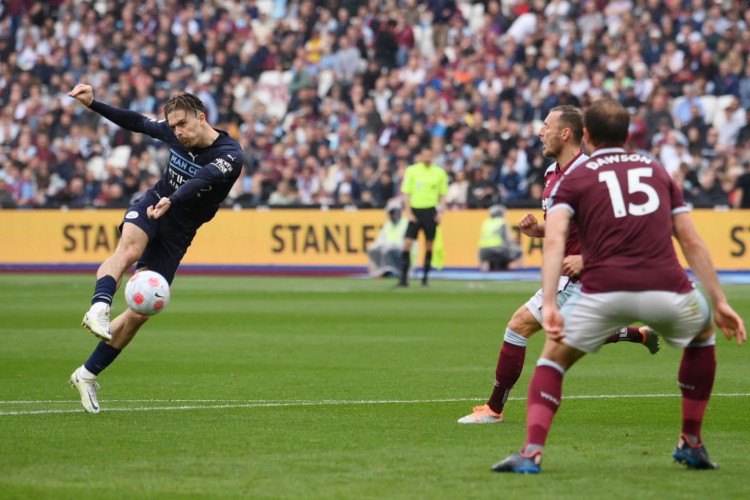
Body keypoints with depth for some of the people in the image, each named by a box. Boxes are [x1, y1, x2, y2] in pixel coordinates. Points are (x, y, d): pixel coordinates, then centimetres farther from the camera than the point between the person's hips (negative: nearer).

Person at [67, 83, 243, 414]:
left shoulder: (229, 154, -20)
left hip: (177, 234, -2)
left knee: (141, 312, -4)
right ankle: (99, 308, -56)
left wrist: (171, 200, -57)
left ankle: (88, 375, 7)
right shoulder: (174, 133, -4)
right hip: (149, 207, 2)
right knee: (129, 250, -36)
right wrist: (92, 104, 8)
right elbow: (137, 122, 13)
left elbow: (202, 179, -39)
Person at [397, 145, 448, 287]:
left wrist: (441, 212, -2)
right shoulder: (411, 171, 0)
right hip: (415, 210, -1)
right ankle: (404, 278, -6)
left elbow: (442, 195, 10)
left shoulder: (439, 173, 4)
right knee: (407, 244, -10)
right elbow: (405, 193, 2)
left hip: (431, 211, 1)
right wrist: (408, 212, -6)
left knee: (429, 246, 4)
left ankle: (425, 278, 13)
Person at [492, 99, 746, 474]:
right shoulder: (657, 171, 25)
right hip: (667, 289, 2)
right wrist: (720, 303, 23)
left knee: (554, 357, 21)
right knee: (703, 333, 35)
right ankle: (692, 443, 32)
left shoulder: (574, 179, 15)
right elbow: (691, 242, 21)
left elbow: (554, 240, -3)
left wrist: (549, 305, -12)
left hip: (605, 291, -2)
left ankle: (532, 452, 0)